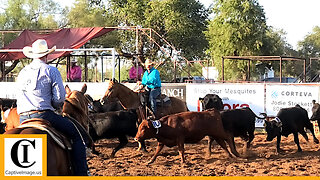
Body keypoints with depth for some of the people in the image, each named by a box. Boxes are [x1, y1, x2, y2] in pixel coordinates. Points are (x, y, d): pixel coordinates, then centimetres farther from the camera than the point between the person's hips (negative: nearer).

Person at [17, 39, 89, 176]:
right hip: (44, 115, -6)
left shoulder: (22, 73, 16)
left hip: (23, 118, 6)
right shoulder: (51, 71, -1)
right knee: (77, 134, 2)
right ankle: (81, 173, -6)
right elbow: (60, 97, -7)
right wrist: (55, 105, 14)